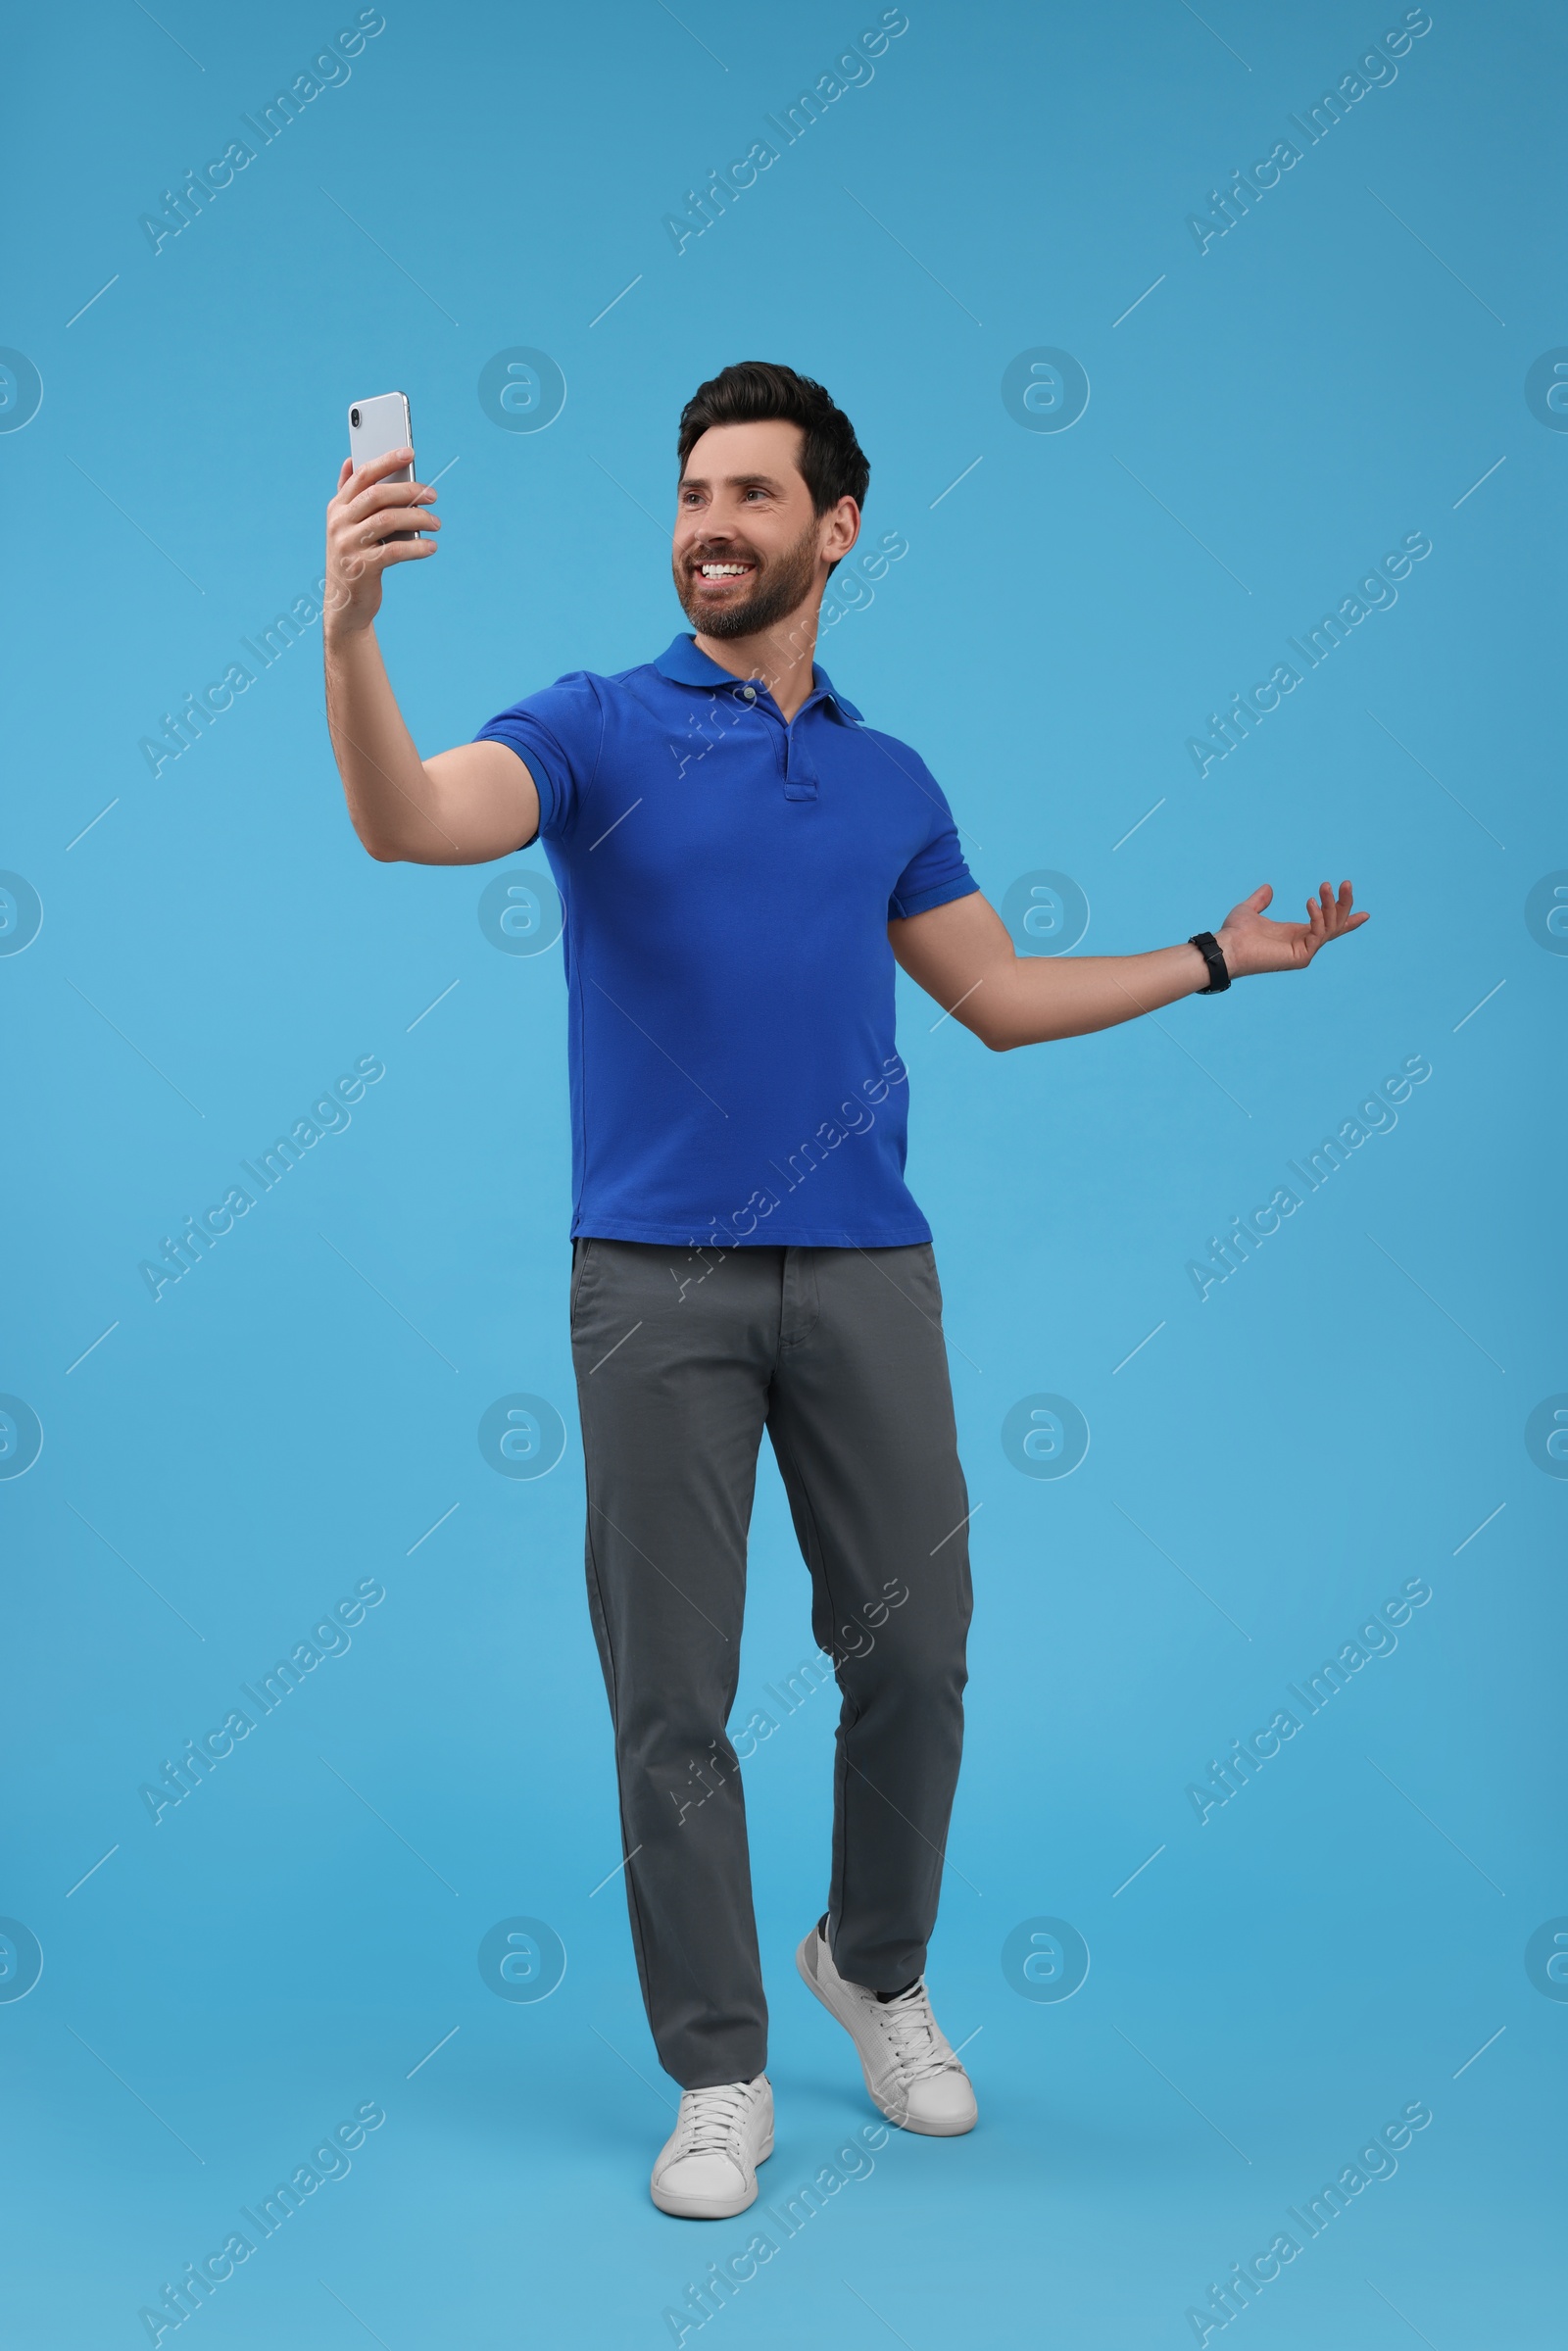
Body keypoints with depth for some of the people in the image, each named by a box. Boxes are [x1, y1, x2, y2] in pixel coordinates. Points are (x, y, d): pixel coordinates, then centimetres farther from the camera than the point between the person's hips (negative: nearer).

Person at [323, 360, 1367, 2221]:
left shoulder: (890, 780, 14)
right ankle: (719, 2072, 18)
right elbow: (411, 820, -18)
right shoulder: (596, 728, 1)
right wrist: (349, 627, -35)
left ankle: (876, 1967, 34)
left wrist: (1224, 952, 21)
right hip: (656, 1279, -3)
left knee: (911, 1649, 7)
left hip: (864, 1272, 3)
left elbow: (999, 994, 21)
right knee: (673, 1694, 2)